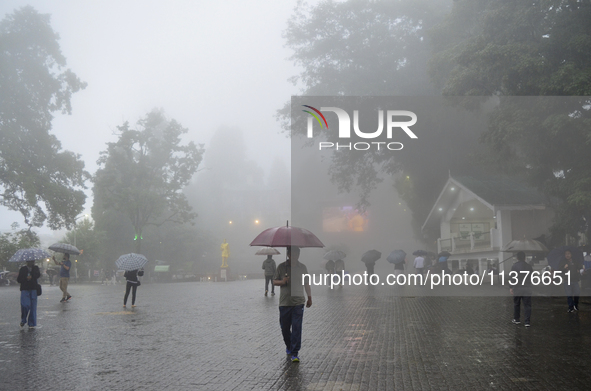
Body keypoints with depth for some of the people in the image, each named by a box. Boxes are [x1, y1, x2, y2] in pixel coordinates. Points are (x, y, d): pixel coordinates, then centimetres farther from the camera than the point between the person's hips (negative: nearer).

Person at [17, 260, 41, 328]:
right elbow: (18, 280, 1)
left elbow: (38, 275, -4)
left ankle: (32, 324, 6)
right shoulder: (22, 269, 5)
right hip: (25, 289, -2)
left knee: (33, 307, -1)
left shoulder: (36, 268, 11)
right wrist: (26, 278, -13)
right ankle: (23, 320, 7)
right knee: (25, 305, -16)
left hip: (33, 289, 2)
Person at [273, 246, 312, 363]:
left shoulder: (302, 267, 4)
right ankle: (289, 346, 36)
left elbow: (306, 283, 15)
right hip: (284, 302, 1)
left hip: (298, 302, 0)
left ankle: (294, 353, -4)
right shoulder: (281, 267, 0)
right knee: (285, 327, 9)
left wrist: (309, 298, 18)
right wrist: (282, 282, -15)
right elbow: (274, 281, 6)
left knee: (297, 328, -7)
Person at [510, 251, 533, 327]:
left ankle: (516, 319, 23)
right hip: (527, 289, 1)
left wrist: (511, 287, -3)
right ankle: (527, 321, -3)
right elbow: (532, 277, 10)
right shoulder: (529, 266, 1)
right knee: (527, 305, 2)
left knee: (516, 304, 15)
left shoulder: (514, 266, -6)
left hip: (517, 288, -1)